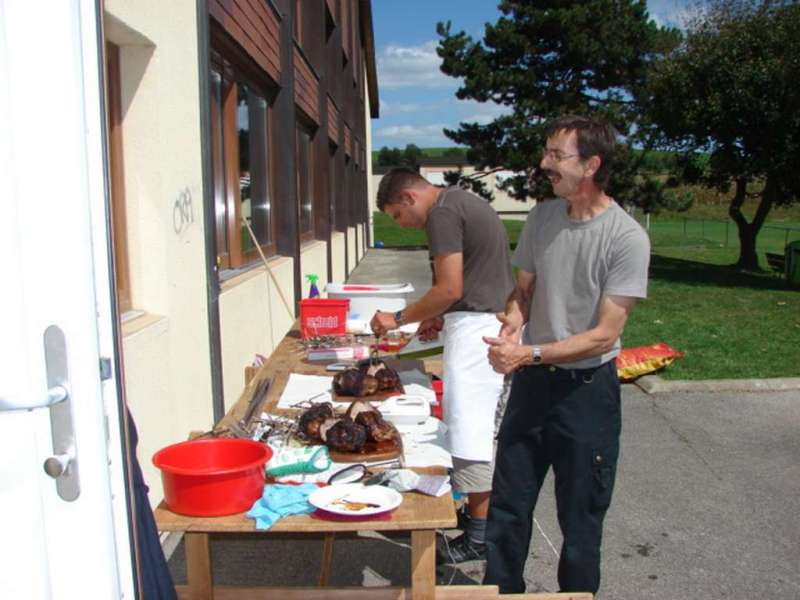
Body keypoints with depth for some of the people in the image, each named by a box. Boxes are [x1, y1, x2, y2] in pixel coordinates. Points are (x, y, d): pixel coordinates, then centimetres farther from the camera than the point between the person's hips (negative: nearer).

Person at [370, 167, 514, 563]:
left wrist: (400, 319, -8)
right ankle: (483, 508, 28)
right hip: (496, 320, 10)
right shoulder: (463, 202, 17)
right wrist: (442, 316, 15)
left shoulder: (442, 213, -13)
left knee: (469, 430, -3)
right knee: (482, 424, 17)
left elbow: (450, 288, -19)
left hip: (476, 328, -10)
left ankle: (480, 534, 6)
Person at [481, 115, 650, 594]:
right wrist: (513, 318, -11)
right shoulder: (542, 217, 0)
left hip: (587, 389, -5)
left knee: (581, 523, 13)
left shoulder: (627, 238, -17)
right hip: (532, 381, 5)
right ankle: (501, 590, 37)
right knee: (507, 510, 16)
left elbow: (604, 336, -18)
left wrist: (529, 354, -25)